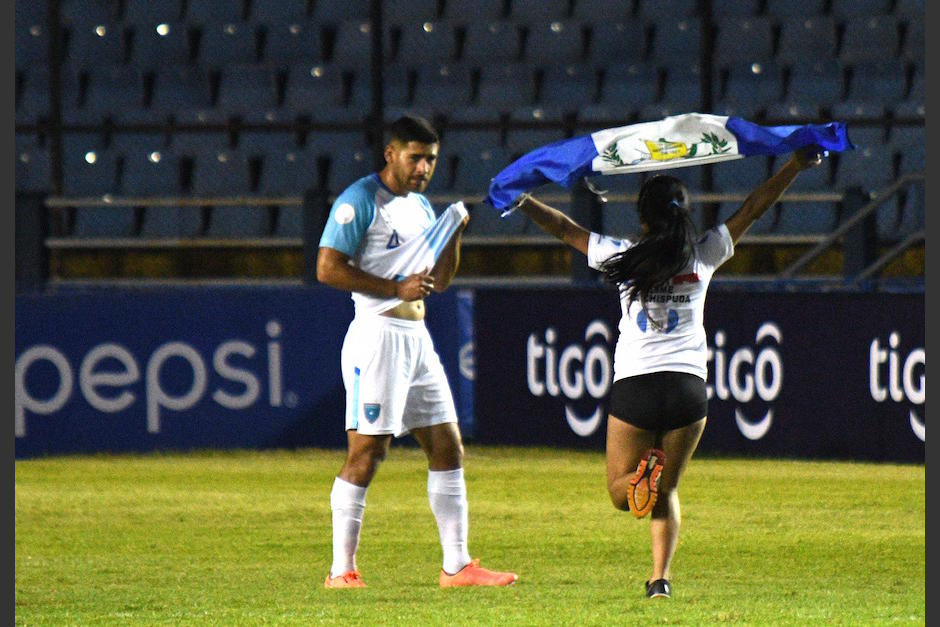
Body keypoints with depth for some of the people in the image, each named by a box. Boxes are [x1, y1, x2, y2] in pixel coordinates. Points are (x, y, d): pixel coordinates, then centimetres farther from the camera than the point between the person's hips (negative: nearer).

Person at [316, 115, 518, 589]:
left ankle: (456, 565, 10)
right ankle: (342, 571, -5)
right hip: (377, 333, -8)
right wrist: (396, 288, -17)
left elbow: (441, 281, 23)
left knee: (447, 446, 6)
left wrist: (454, 234, 6)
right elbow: (327, 268, -15)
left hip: (417, 337, 9)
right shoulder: (359, 201, -8)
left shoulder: (422, 206, 18)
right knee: (367, 451, -9)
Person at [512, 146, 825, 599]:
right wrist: (798, 163, 17)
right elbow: (755, 206, 10)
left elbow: (564, 228, 12)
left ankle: (643, 474, -25)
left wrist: (522, 202, 26)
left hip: (633, 386, -2)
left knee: (620, 491, 11)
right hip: (689, 387, 2)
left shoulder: (623, 256, -1)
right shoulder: (704, 255, 2)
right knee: (667, 490, 15)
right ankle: (660, 577, -3)